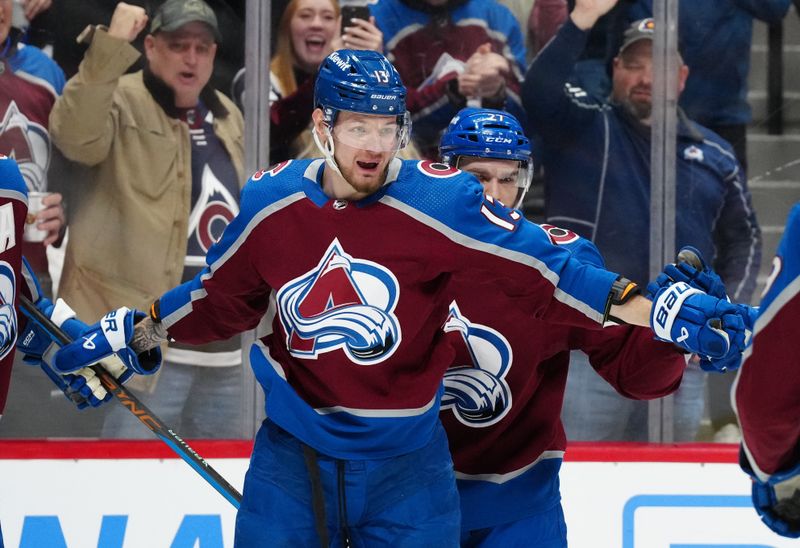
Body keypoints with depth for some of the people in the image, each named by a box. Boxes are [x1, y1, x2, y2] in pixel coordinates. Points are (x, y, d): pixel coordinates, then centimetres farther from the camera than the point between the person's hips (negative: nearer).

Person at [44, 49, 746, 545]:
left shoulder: (443, 202, -14)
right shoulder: (271, 204, -3)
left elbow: (545, 271, -16)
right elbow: (220, 299, 14)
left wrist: (652, 309, -26)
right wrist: (132, 335, 17)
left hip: (404, 458, -2)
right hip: (295, 452, 2)